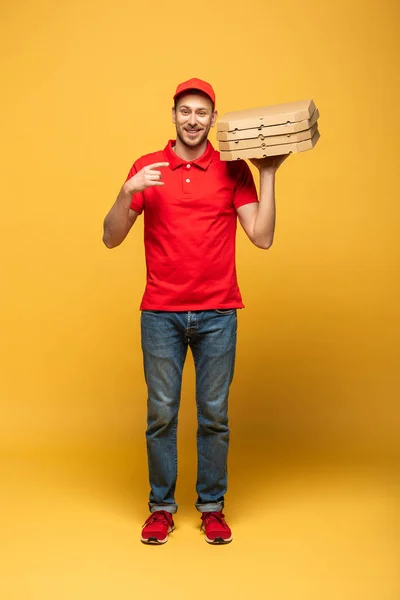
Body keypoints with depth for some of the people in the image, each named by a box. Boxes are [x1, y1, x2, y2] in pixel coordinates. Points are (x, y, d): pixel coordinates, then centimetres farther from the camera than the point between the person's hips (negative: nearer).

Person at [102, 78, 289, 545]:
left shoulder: (235, 170, 4)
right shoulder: (146, 168, 4)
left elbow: (262, 238, -3)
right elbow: (111, 239, 0)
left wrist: (268, 174, -6)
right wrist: (128, 193, -16)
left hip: (218, 314, 0)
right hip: (161, 313, 0)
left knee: (214, 414, 7)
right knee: (161, 413, 6)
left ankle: (212, 506, 23)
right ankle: (161, 507, 22)